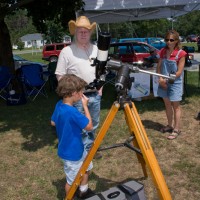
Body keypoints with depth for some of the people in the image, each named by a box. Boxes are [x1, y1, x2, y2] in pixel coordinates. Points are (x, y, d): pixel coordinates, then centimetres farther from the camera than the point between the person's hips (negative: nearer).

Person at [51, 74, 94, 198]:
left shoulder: (59, 105, -6)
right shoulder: (72, 111, -34)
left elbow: (53, 122, 10)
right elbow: (89, 126, -22)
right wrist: (85, 106, -20)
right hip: (71, 153, -9)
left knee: (87, 167, 28)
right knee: (72, 180, 14)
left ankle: (84, 191, 47)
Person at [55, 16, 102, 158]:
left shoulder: (96, 49, 7)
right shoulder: (67, 51, -9)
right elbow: (60, 76, -8)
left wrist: (100, 88, 10)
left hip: (95, 95, 6)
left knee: (94, 125, 17)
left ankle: (90, 148, 35)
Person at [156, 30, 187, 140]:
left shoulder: (180, 53, -11)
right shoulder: (163, 51, 4)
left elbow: (179, 71, -13)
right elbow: (159, 67, 5)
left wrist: (168, 79, -18)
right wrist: (160, 78, -10)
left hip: (175, 83, -5)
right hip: (164, 82, 5)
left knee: (176, 106, 3)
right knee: (167, 104, 15)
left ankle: (176, 129, 12)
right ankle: (170, 125, 31)